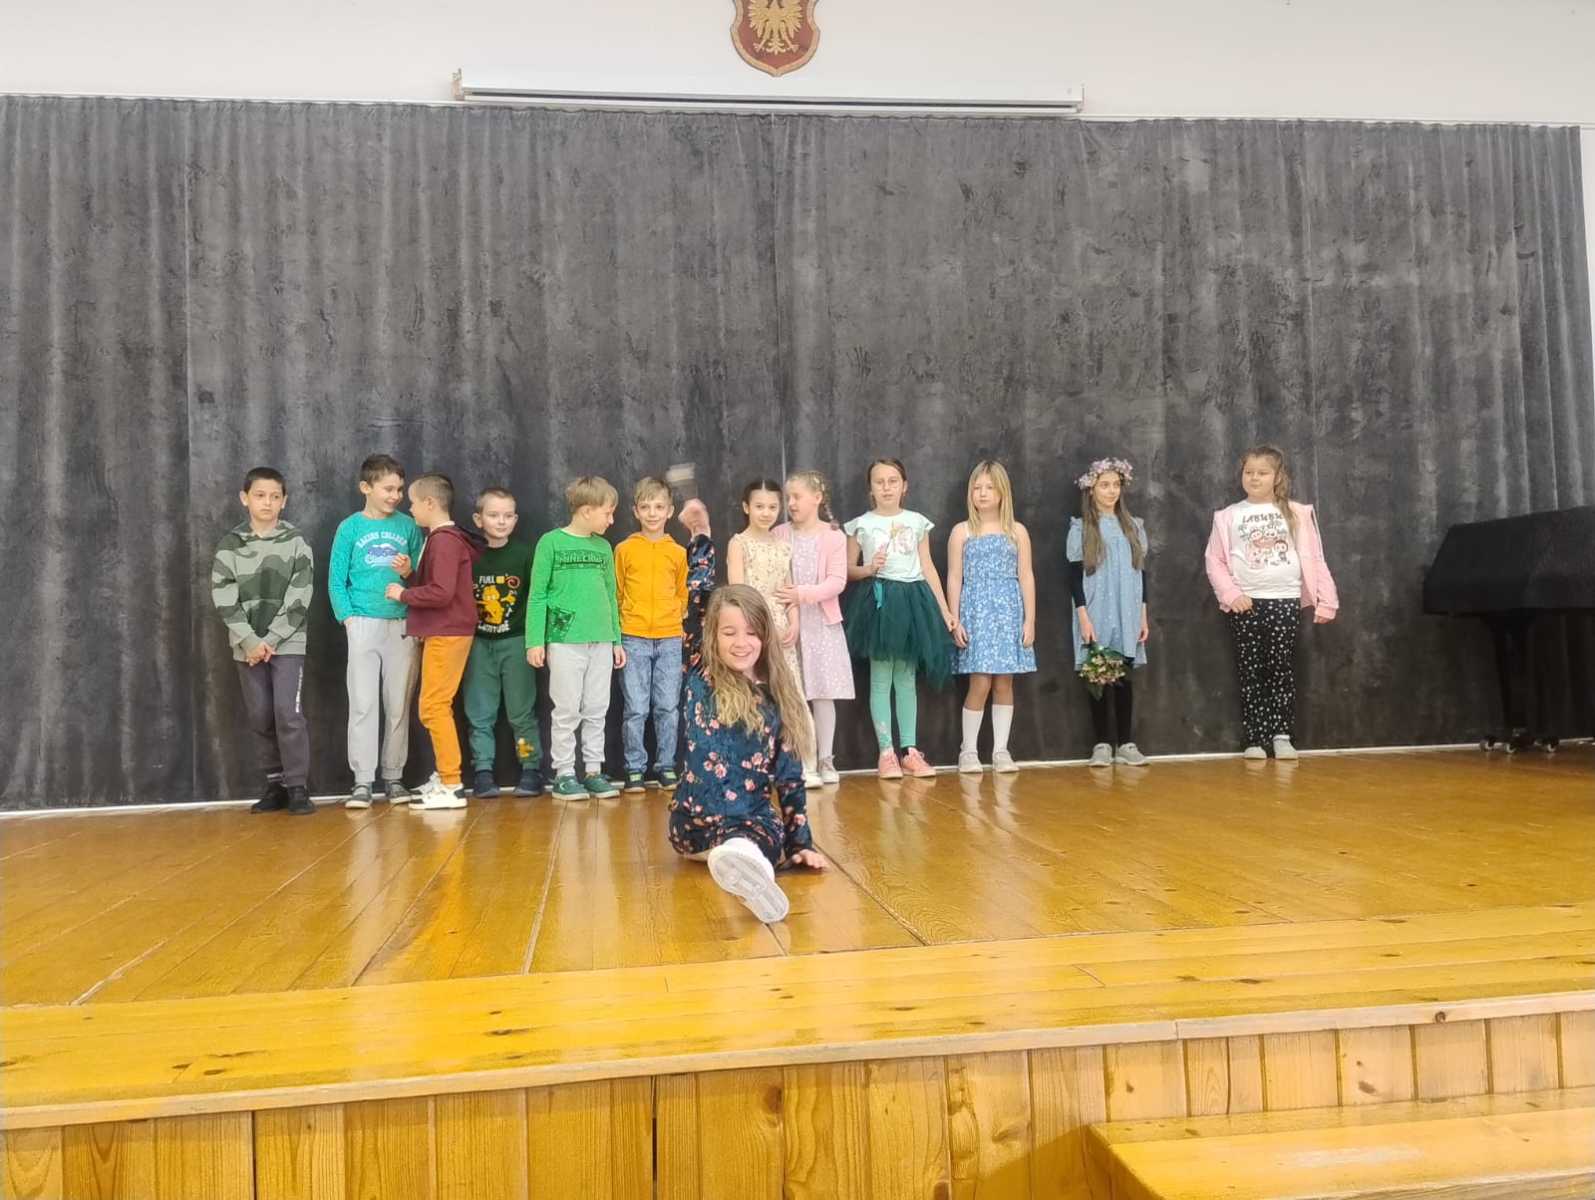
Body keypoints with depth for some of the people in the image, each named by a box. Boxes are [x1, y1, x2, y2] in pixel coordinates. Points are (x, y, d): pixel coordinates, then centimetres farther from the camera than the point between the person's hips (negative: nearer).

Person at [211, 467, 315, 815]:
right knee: (259, 717, 5)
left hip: (287, 643, -2)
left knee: (288, 712, -11)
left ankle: (297, 786, -3)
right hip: (247, 646, 2)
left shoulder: (296, 543, 0)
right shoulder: (230, 544, 4)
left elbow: (299, 600, -6)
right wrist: (250, 641, -12)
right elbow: (224, 599, -2)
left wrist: (270, 640, -12)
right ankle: (275, 784, 16)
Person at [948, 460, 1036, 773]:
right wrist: (955, 621, -5)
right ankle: (968, 750, 7)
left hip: (1009, 613, 2)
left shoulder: (1017, 531, 7)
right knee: (980, 684, -6)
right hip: (976, 612, -2)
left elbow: (1026, 576, 6)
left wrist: (1030, 620, 1)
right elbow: (954, 578, 1)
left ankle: (1000, 750, 13)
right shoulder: (962, 532, 3)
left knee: (1004, 683, 4)